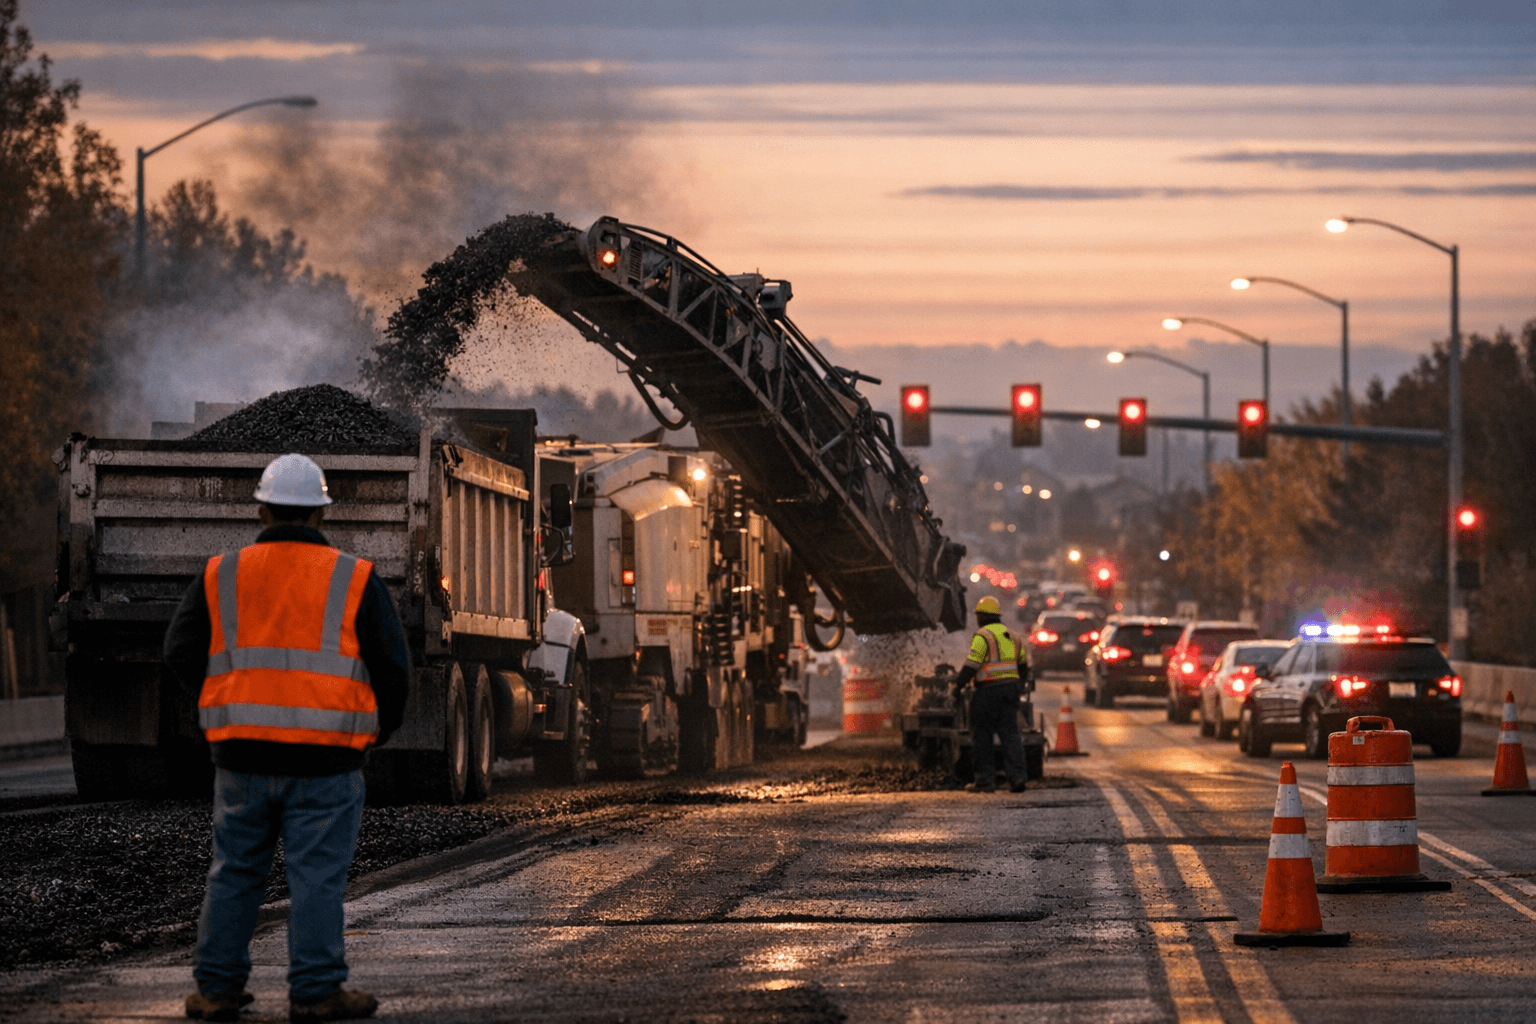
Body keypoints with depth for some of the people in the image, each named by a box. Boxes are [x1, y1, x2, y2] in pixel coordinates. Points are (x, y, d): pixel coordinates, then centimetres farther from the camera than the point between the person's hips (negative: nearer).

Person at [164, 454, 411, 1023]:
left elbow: (182, 655, 5)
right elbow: (391, 666, 1)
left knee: (234, 874, 12)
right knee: (317, 878, 1)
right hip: (324, 760, -2)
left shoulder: (221, 577, 5)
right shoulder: (354, 580, 0)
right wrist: (382, 726, 19)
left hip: (242, 756, 2)